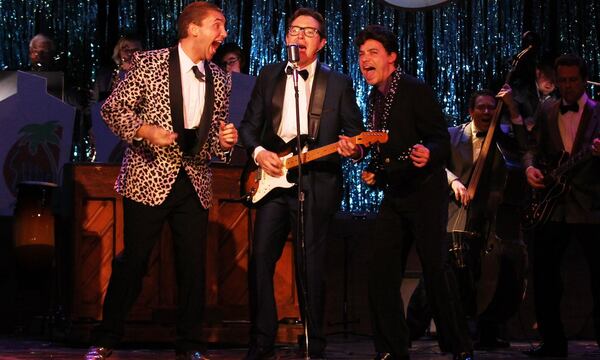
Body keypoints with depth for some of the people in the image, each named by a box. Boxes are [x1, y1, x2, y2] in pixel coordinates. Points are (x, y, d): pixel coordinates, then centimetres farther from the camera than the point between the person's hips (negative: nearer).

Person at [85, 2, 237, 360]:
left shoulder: (220, 79, 10)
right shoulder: (150, 62, -5)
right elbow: (113, 108, -2)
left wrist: (224, 141, -5)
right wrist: (144, 131, -17)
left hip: (195, 184, 4)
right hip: (149, 179, -4)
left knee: (194, 267, 4)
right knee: (133, 262, 0)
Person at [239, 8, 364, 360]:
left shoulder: (338, 83, 5)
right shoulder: (269, 76, 12)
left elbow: (356, 132, 5)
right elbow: (250, 125, 13)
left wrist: (353, 148, -17)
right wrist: (258, 152, -6)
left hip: (317, 183, -3)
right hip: (272, 177, 3)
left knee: (310, 265, -2)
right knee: (261, 258, -3)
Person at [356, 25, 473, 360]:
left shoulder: (416, 91, -11)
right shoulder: (375, 97, 11)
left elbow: (442, 140, -15)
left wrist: (428, 153, -35)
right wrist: (375, 170, 9)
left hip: (425, 192, -7)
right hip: (395, 194, 8)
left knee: (436, 268, -8)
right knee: (381, 271, 1)